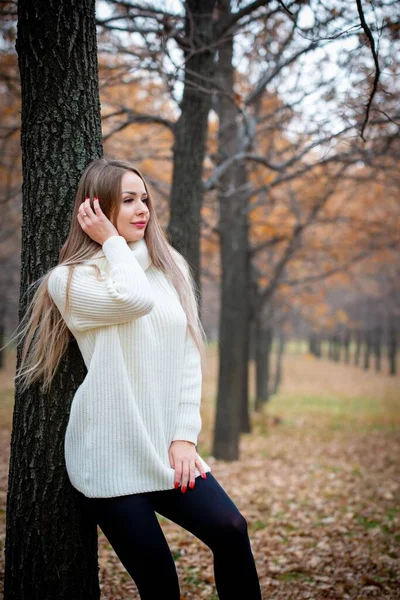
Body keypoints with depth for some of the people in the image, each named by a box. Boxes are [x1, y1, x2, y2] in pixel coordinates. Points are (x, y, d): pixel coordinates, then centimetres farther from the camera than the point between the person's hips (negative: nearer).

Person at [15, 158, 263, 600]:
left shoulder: (170, 267, 11)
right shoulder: (70, 279, -4)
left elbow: (190, 353, 6)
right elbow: (136, 299, -24)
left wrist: (184, 435, -3)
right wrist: (112, 240, -8)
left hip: (167, 447, 4)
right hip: (110, 456, -4)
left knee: (231, 531, -15)